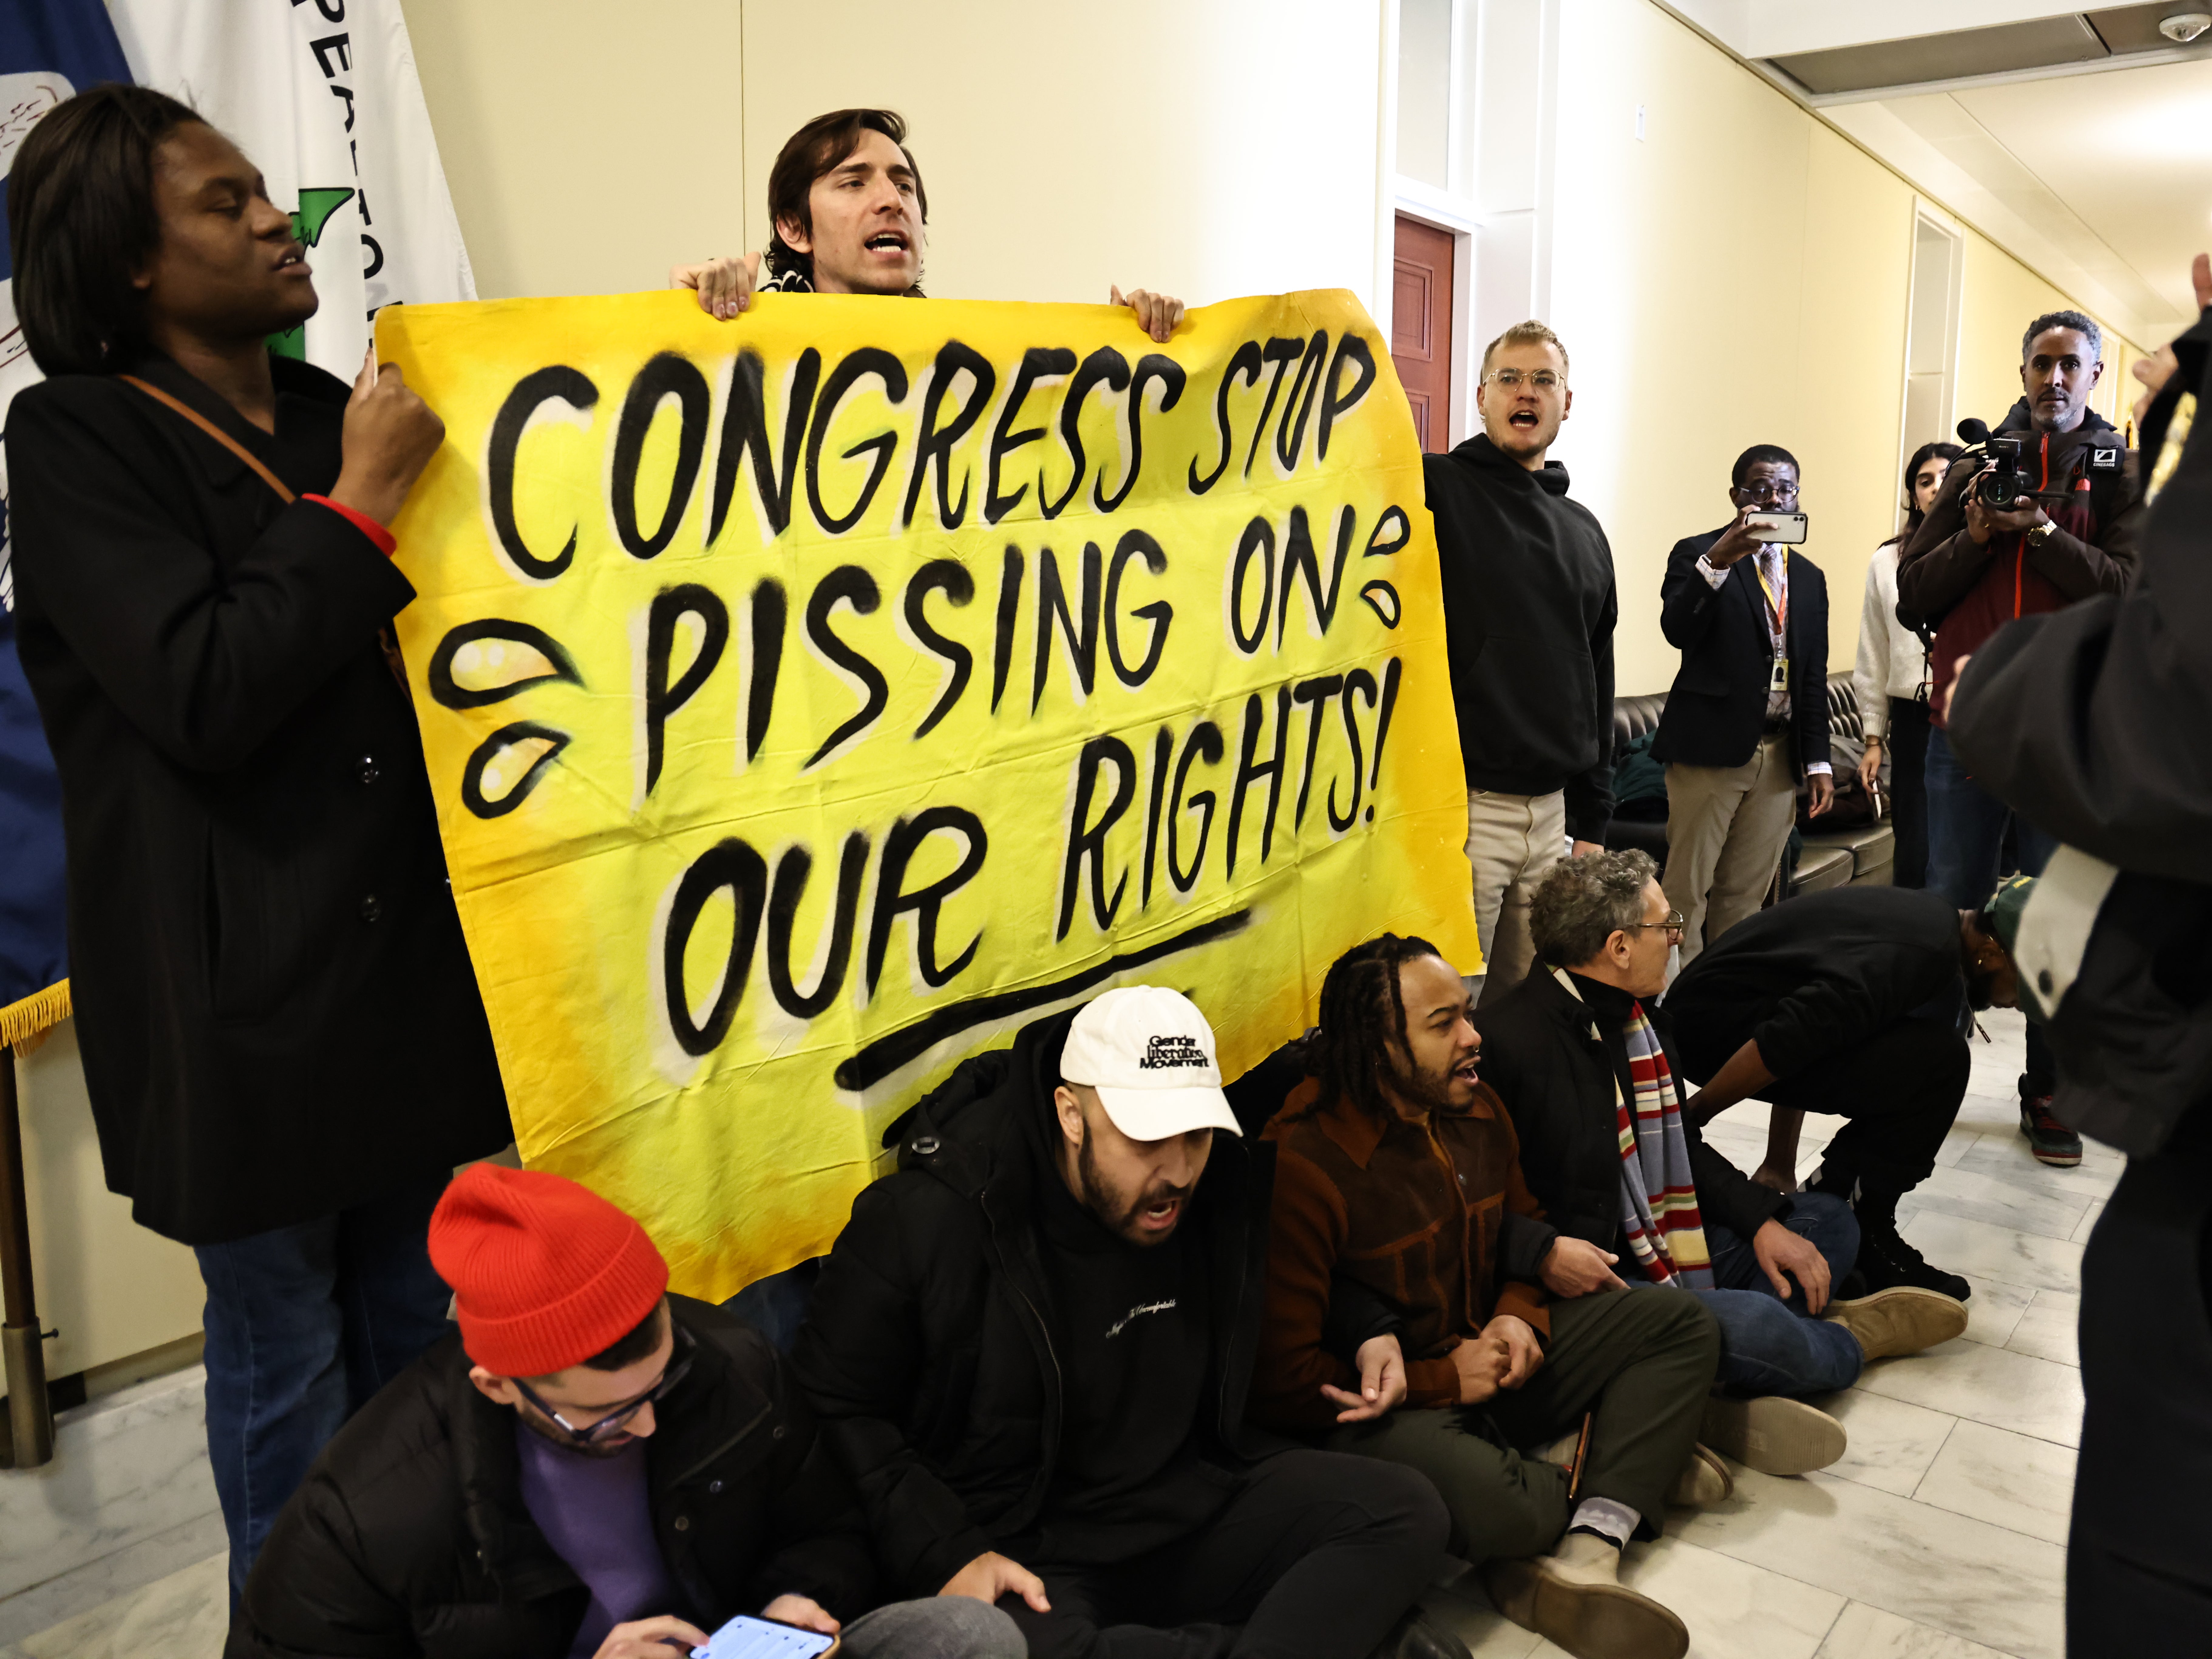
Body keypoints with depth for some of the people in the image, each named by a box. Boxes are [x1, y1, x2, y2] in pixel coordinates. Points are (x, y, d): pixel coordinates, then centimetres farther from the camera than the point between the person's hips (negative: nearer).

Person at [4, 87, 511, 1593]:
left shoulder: (341, 416, 9)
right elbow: (206, 694, -19)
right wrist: (362, 502, -16)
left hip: (416, 950, 6)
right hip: (242, 989, -5)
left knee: (415, 1325, 18)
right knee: (282, 1344, 11)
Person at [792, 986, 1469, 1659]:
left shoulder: (1228, 1193, -2)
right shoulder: (926, 1219, -16)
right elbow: (836, 1405, -10)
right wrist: (950, 1554, -18)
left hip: (1197, 1511, 4)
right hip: (1023, 1553, -4)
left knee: (1406, 1510, -14)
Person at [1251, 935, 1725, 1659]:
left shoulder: (1477, 1110, 2)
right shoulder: (1307, 1165, -23)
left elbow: (1521, 1229, 20)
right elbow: (1282, 1380, -22)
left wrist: (1520, 1315, -3)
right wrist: (1445, 1378, -15)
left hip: (1490, 1360, 8)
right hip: (1387, 1405, -8)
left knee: (1683, 1324, -1)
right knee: (1476, 1493, -39)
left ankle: (1585, 1555, -19)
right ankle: (1603, 1476, -1)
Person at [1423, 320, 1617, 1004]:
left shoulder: (1584, 531, 17)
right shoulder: (1434, 490, -2)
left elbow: (1596, 684, 20)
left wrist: (1591, 822, 17)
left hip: (1552, 812, 6)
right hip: (1457, 809, -6)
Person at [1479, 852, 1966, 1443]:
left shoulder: (1635, 1014, 6)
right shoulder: (1510, 1043, -23)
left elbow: (1680, 1147, 17)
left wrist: (1763, 1220, 6)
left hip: (1665, 1243, 10)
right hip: (1587, 1281, -10)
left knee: (1830, 1221, 13)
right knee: (1752, 1324, -29)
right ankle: (1848, 1340, 10)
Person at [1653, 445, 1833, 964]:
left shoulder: (1809, 577, 17)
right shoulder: (1697, 554, 0)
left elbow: (1814, 676, 17)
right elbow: (1677, 630, -18)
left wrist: (1818, 760, 11)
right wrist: (1718, 560, -30)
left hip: (1780, 754, 5)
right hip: (1711, 746, -5)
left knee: (1746, 892, 7)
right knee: (1686, 889, -5)